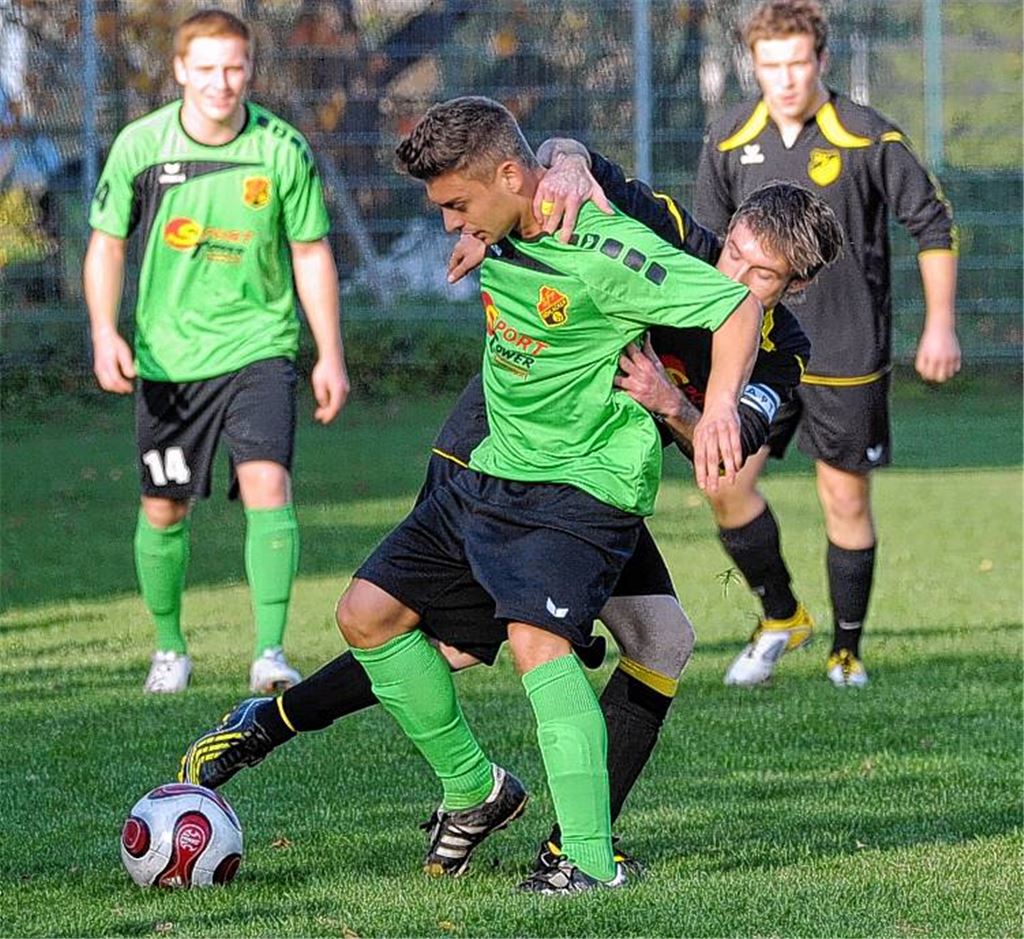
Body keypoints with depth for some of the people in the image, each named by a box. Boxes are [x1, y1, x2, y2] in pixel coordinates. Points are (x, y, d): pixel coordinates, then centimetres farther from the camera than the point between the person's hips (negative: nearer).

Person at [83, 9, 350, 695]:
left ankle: (271, 651, -18)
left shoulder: (283, 150, -7)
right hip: (168, 354, 1)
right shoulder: (140, 144, -6)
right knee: (164, 510, 8)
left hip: (258, 346, -1)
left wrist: (331, 355, 3)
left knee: (268, 485, -20)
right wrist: (105, 334, -9)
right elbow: (106, 243, 4)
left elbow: (311, 253, 3)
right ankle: (170, 649, 28)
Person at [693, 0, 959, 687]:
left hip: (847, 351, -3)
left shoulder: (869, 139, -9)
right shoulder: (729, 141, 1)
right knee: (727, 483, -9)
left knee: (846, 497, 4)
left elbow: (934, 225, 0)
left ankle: (847, 651, 19)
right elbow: (708, 242, 13)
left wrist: (940, 327, -3)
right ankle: (781, 618, 13)